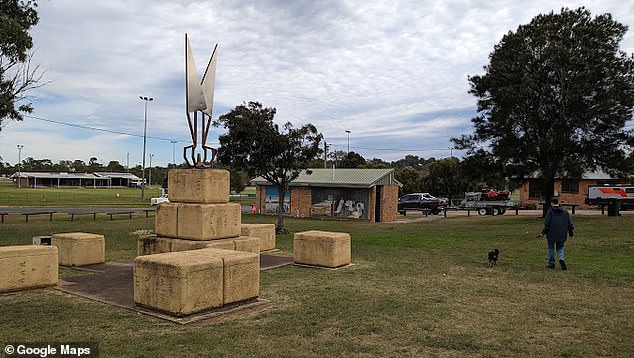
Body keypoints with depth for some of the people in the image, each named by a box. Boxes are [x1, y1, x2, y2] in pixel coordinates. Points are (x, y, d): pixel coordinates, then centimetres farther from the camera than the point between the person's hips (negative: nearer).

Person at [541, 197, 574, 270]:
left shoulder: (550, 211, -9)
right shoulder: (565, 211, 5)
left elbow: (547, 223, -10)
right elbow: (569, 222, 10)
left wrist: (544, 232, -3)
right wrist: (570, 231, 18)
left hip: (552, 234, -4)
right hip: (562, 234, 4)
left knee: (551, 248, 9)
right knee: (560, 248, 14)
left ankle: (551, 263, 12)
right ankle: (562, 259, -11)